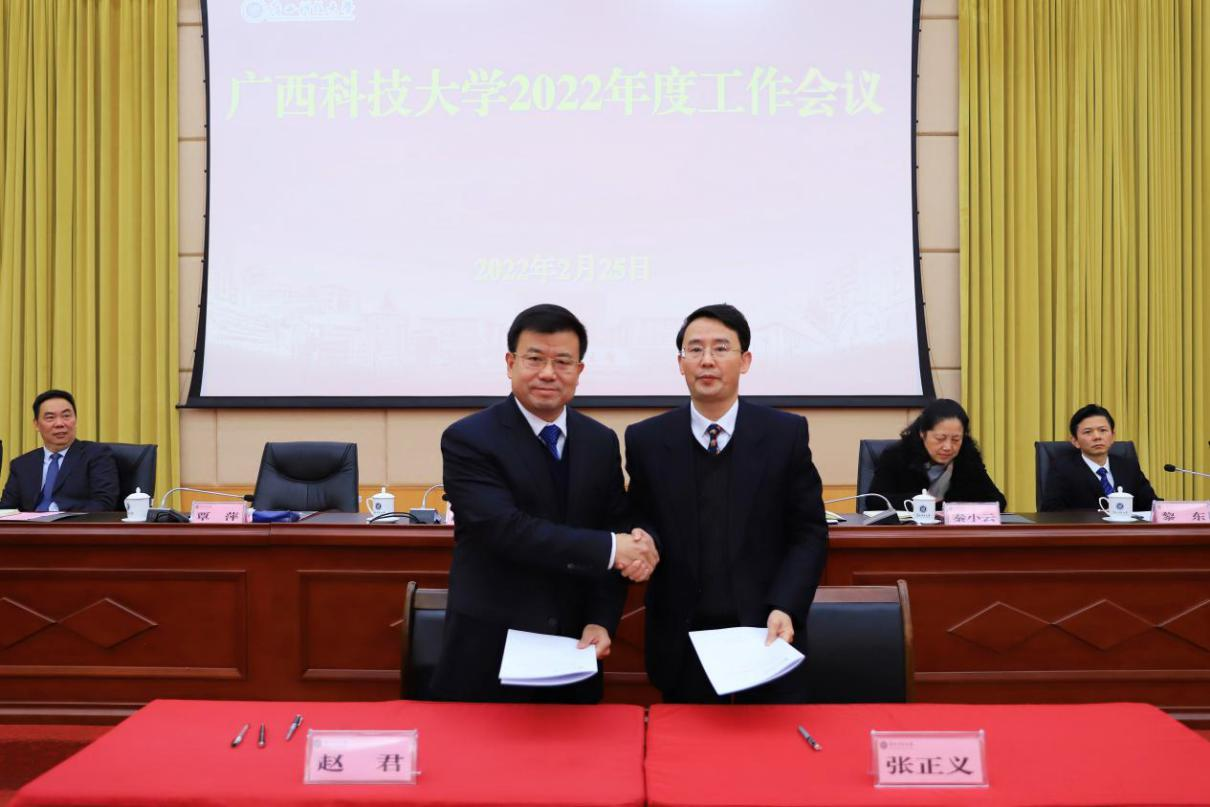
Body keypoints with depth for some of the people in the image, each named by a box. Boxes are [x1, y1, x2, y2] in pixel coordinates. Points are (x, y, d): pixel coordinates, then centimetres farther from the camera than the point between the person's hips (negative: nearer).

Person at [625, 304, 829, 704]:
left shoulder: (787, 433, -1)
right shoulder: (646, 440, 1)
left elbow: (809, 532, -1)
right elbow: (639, 523, 9)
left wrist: (784, 608, -13)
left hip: (768, 635, 0)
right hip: (682, 641, 1)